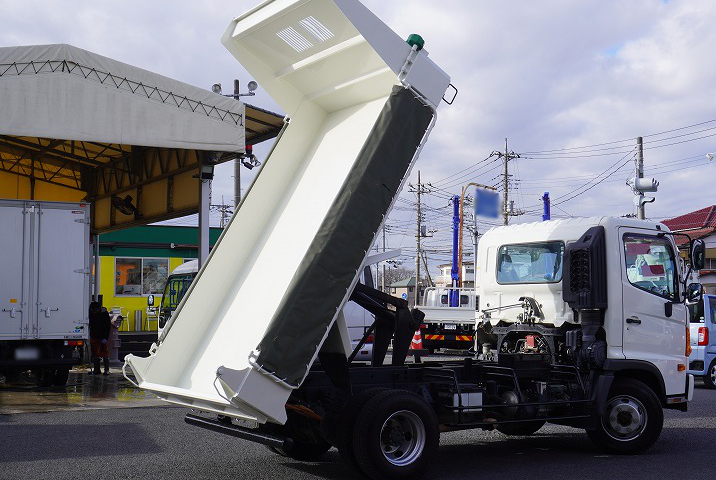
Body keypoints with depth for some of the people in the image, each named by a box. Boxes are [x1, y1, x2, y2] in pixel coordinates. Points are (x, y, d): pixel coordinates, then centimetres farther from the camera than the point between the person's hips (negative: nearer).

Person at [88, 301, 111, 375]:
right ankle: (96, 369, 11)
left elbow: (108, 327, -12)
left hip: (103, 337, -3)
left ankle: (106, 370, 0)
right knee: (95, 353, 5)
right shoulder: (90, 313, -6)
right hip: (94, 337, 4)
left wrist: (105, 338, -17)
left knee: (105, 353, -3)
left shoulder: (105, 313, -14)